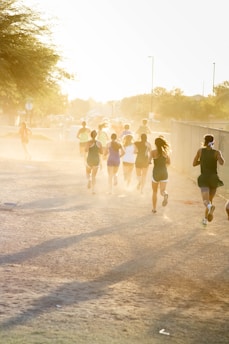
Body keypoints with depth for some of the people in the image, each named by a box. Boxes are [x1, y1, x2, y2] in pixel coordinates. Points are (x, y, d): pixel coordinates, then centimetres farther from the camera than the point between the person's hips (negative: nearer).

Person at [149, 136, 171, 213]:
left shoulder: (153, 152, -8)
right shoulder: (166, 152, 1)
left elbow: (149, 161, -17)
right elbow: (168, 163, 10)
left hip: (156, 172, -1)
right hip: (164, 172, 1)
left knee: (155, 192, 16)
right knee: (162, 190, -1)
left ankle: (154, 208, 22)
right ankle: (165, 195, -37)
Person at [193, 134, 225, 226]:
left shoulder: (200, 150, 2)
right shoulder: (217, 152, -3)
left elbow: (194, 163, 7)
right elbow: (221, 162, -21)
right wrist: (220, 156, 1)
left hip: (204, 178, -1)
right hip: (214, 178, 1)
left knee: (206, 202, -15)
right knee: (210, 200, 22)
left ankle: (210, 207, -48)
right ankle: (205, 219, 28)